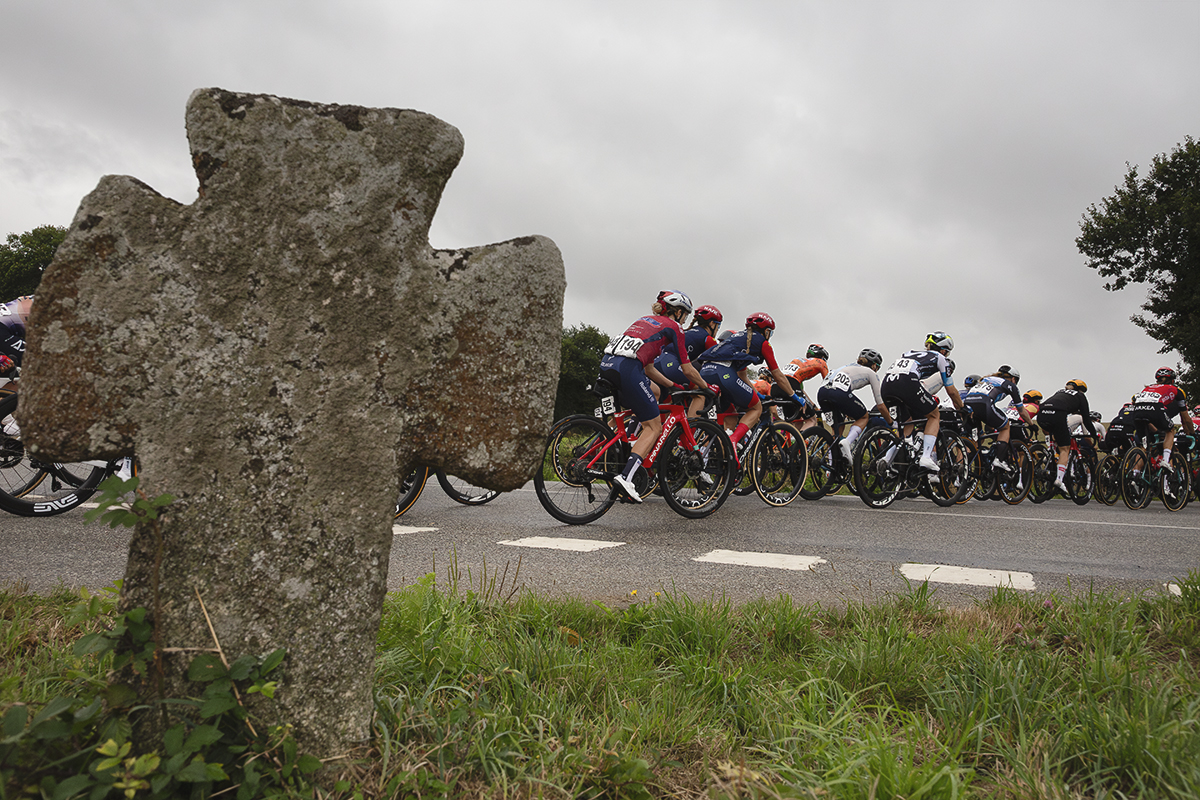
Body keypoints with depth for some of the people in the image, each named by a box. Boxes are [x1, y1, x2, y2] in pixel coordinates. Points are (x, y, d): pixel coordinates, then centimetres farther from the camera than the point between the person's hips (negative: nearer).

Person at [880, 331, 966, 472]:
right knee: (934, 415, 17)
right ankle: (926, 457, 0)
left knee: (908, 419, 30)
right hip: (906, 383, -6)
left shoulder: (912, 353, 38)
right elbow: (951, 391, 24)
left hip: (886, 383, 6)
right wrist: (962, 409, 41)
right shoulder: (939, 357, 23)